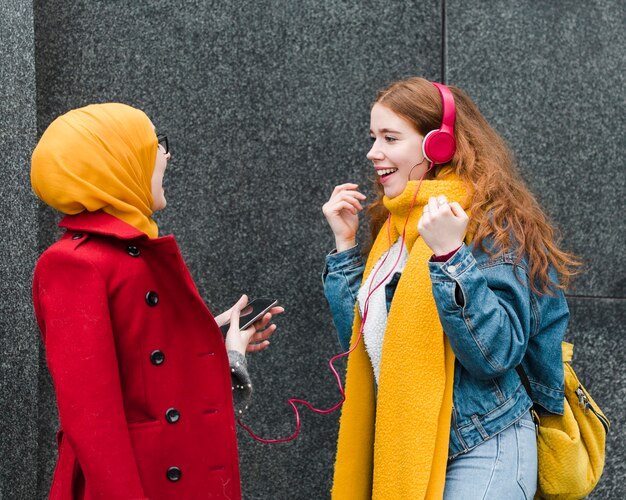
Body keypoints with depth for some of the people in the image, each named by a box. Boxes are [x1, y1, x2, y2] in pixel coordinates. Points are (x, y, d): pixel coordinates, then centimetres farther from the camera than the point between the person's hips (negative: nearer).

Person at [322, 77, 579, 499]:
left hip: (481, 450, -7)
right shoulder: (397, 224, 11)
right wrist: (345, 244, 8)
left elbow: (496, 353, -20)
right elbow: (363, 340, 11)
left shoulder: (490, 221, -11)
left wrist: (450, 256, -26)